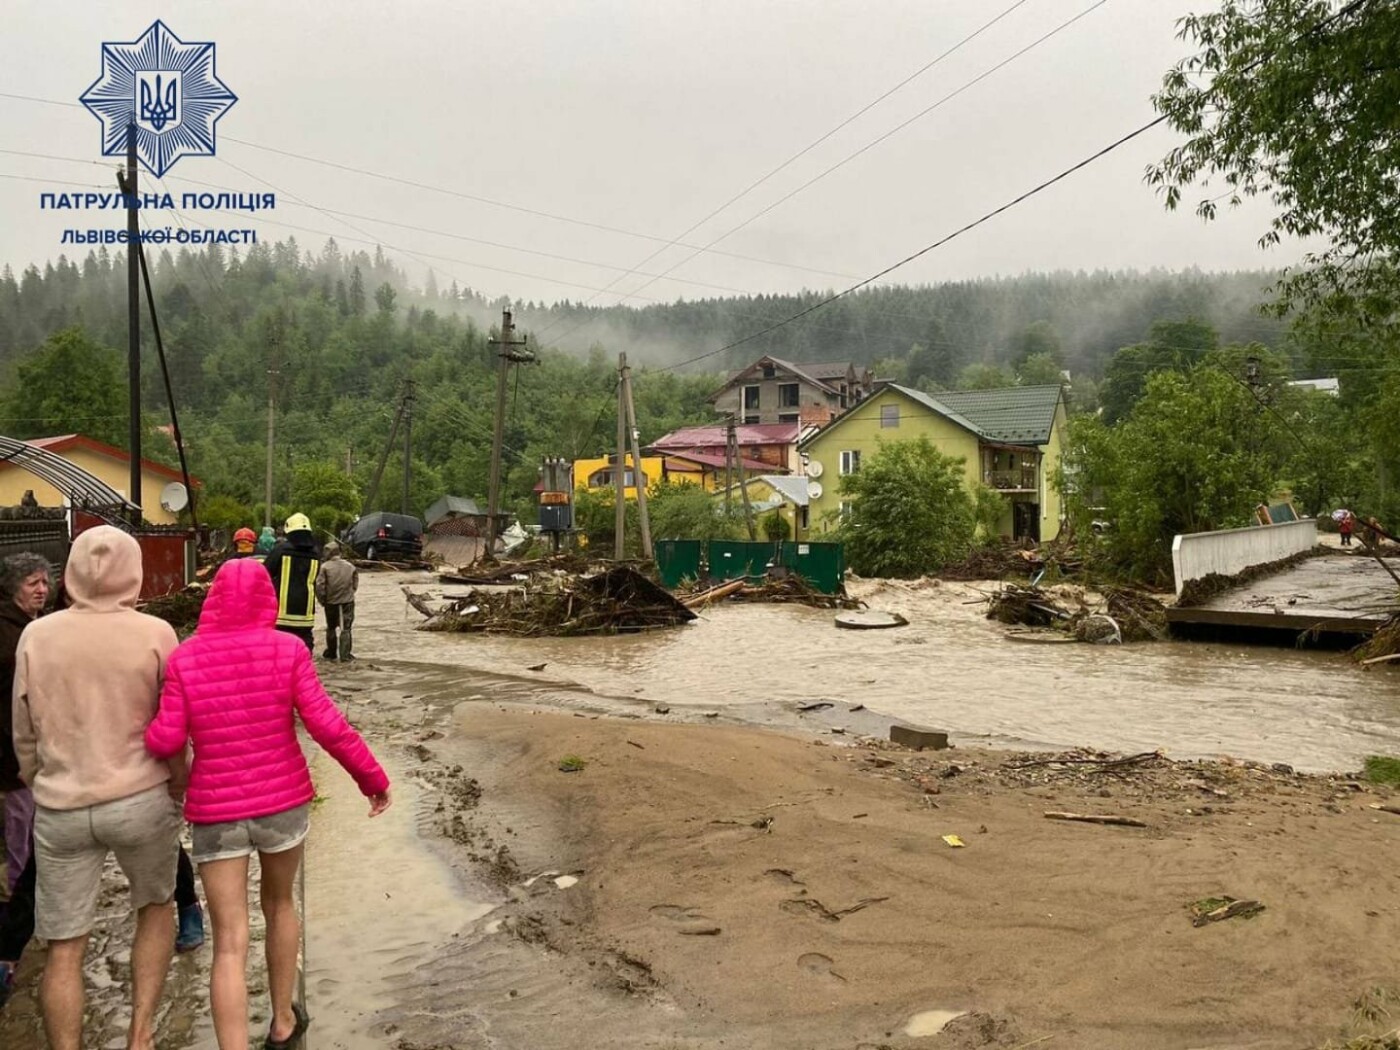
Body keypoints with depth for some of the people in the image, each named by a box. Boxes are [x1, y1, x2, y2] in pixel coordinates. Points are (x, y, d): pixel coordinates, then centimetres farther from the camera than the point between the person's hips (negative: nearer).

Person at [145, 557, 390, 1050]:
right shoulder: (287, 649, -10)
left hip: (216, 812, 0)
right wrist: (373, 778, -3)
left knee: (230, 946, 3)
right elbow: (327, 726, -14)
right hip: (283, 802, 1)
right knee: (278, 904, 26)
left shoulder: (186, 657, -7)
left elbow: (166, 741, -7)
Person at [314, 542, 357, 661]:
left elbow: (319, 585, -11)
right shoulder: (350, 566, -1)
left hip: (331, 602, 0)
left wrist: (322, 600, 1)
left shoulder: (325, 567, -8)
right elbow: (355, 585, 2)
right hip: (347, 601, 0)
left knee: (331, 628, 17)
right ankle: (344, 654, -6)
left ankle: (331, 653, 27)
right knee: (345, 629, 2)